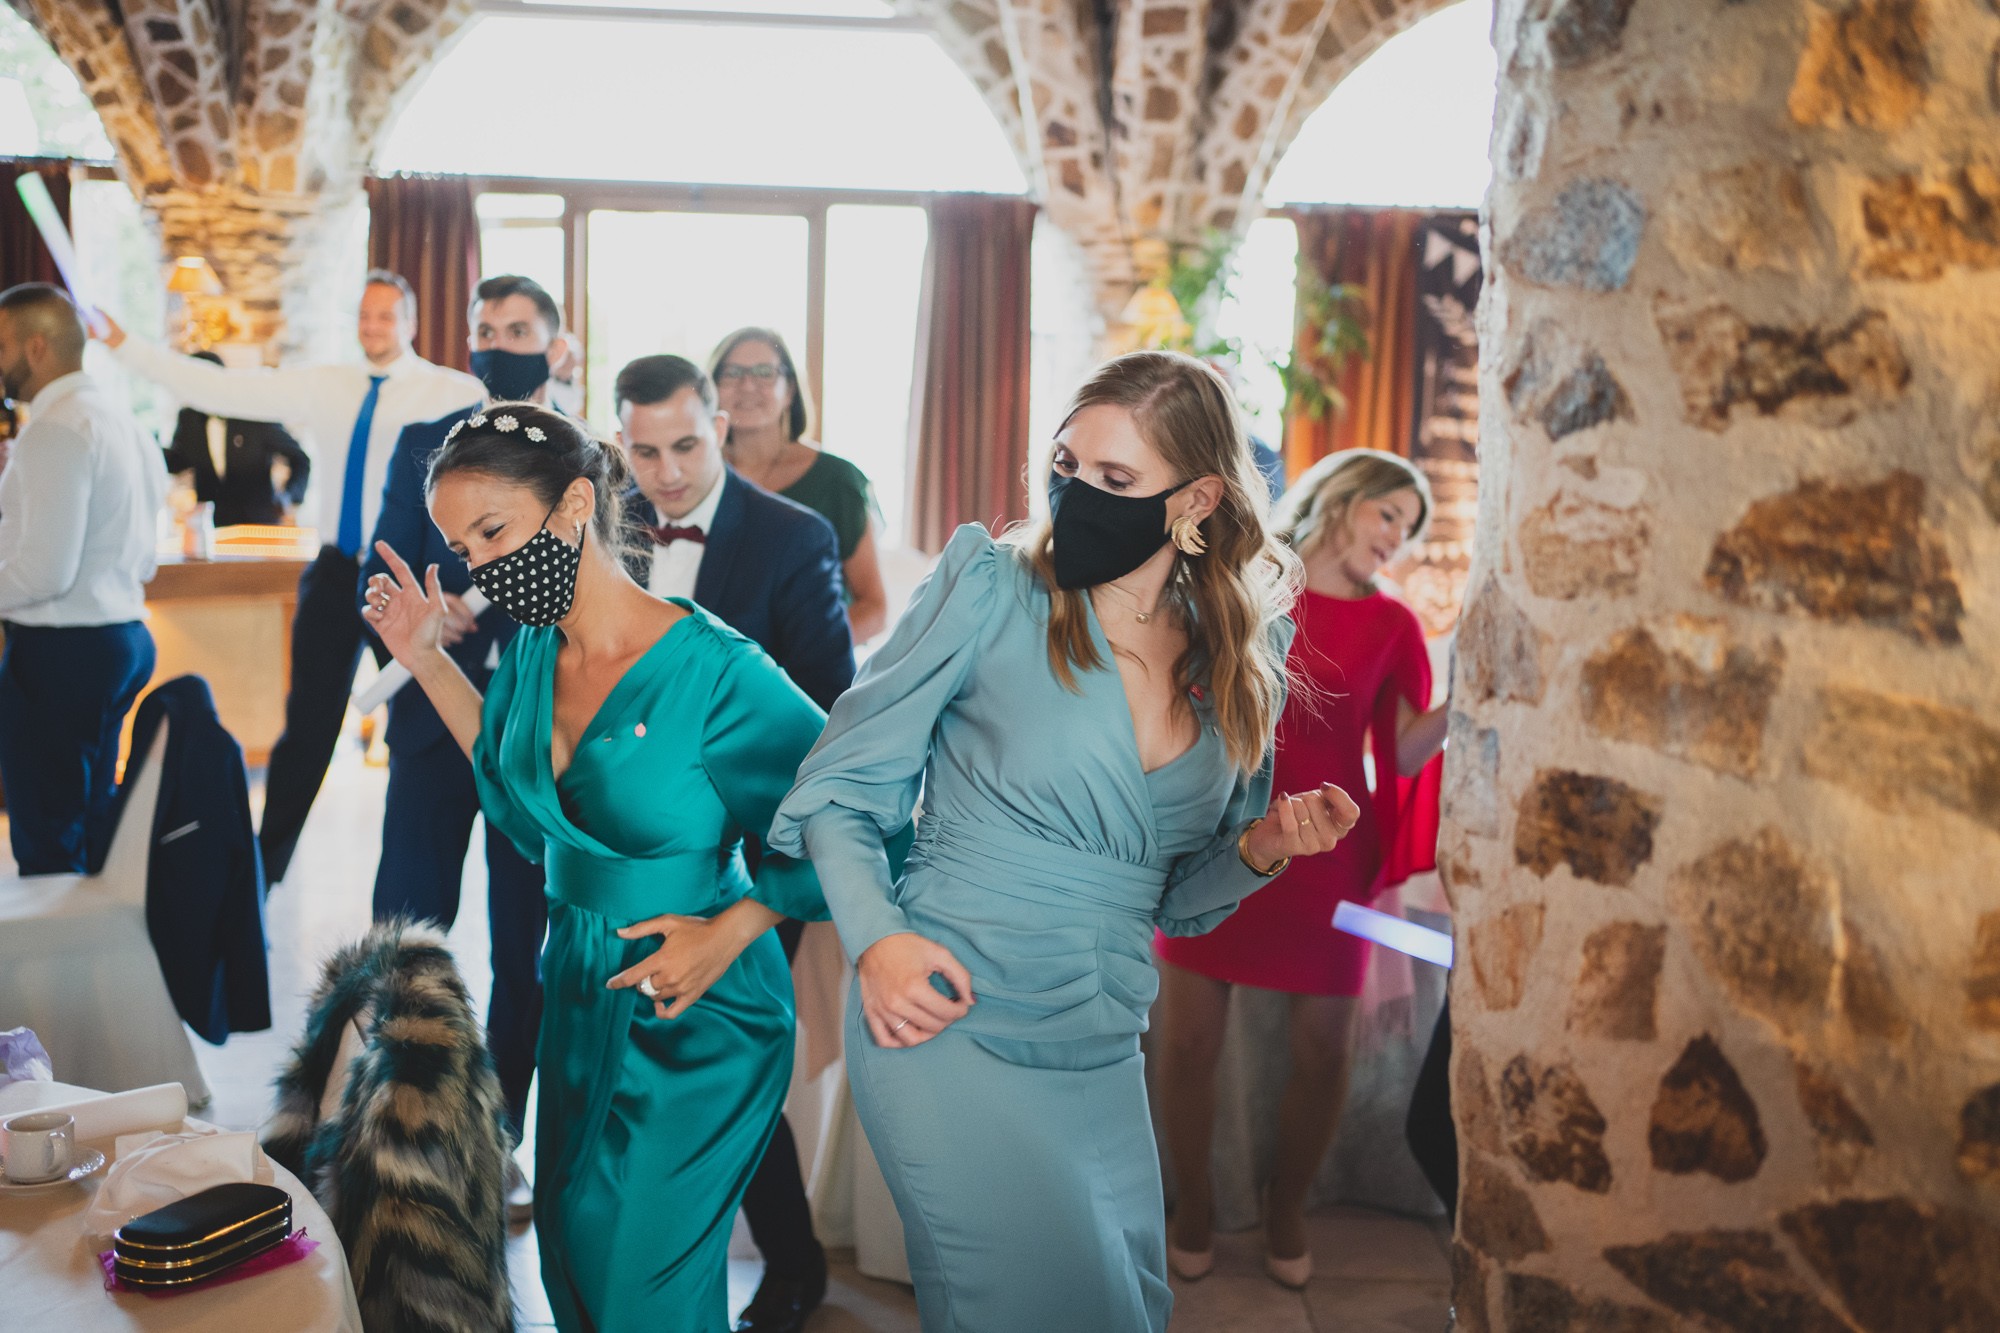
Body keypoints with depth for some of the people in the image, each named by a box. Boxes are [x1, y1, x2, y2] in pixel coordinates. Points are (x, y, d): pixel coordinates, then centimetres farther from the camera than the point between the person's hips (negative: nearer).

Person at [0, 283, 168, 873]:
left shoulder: (56, 430, -16)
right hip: (123, 638, 10)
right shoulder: (120, 419, 13)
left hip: (60, 650, -10)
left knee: (47, 846, -1)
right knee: (94, 829, 19)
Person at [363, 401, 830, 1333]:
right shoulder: (535, 650, -2)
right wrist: (427, 661, 9)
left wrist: (729, 932, -20)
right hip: (578, 992, 7)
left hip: (696, 1014, -7)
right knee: (570, 1249, 18)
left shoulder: (714, 669, -23)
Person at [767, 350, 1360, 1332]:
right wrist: (875, 938, -18)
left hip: (1104, 1059, 5)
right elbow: (841, 786, -3)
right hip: (945, 1028, -5)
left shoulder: (1239, 669, 5)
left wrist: (1262, 849, -6)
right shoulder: (991, 589, -6)